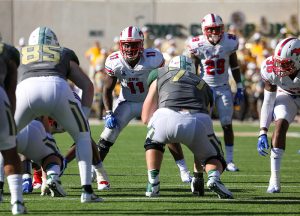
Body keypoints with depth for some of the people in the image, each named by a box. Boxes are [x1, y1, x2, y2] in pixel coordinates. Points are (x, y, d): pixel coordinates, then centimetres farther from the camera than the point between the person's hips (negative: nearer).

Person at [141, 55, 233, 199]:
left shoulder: (160, 75, 30)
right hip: (199, 121, 1)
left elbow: (146, 117, 31)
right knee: (213, 158, 26)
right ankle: (214, 177, -5)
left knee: (154, 142, 33)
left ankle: (153, 185, 20)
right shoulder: (203, 86, 37)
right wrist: (198, 173, 50)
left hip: (168, 117, -1)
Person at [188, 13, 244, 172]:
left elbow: (235, 67, 7)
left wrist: (240, 88, 7)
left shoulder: (229, 43, -6)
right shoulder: (198, 45, -11)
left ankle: (229, 160, 6)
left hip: (223, 88, 1)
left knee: (227, 124, -1)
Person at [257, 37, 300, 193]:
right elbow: (268, 102, -17)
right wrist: (263, 133, -24)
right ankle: (274, 181, -20)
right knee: (280, 125, -21)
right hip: (286, 96, 1)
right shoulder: (271, 69, -28)